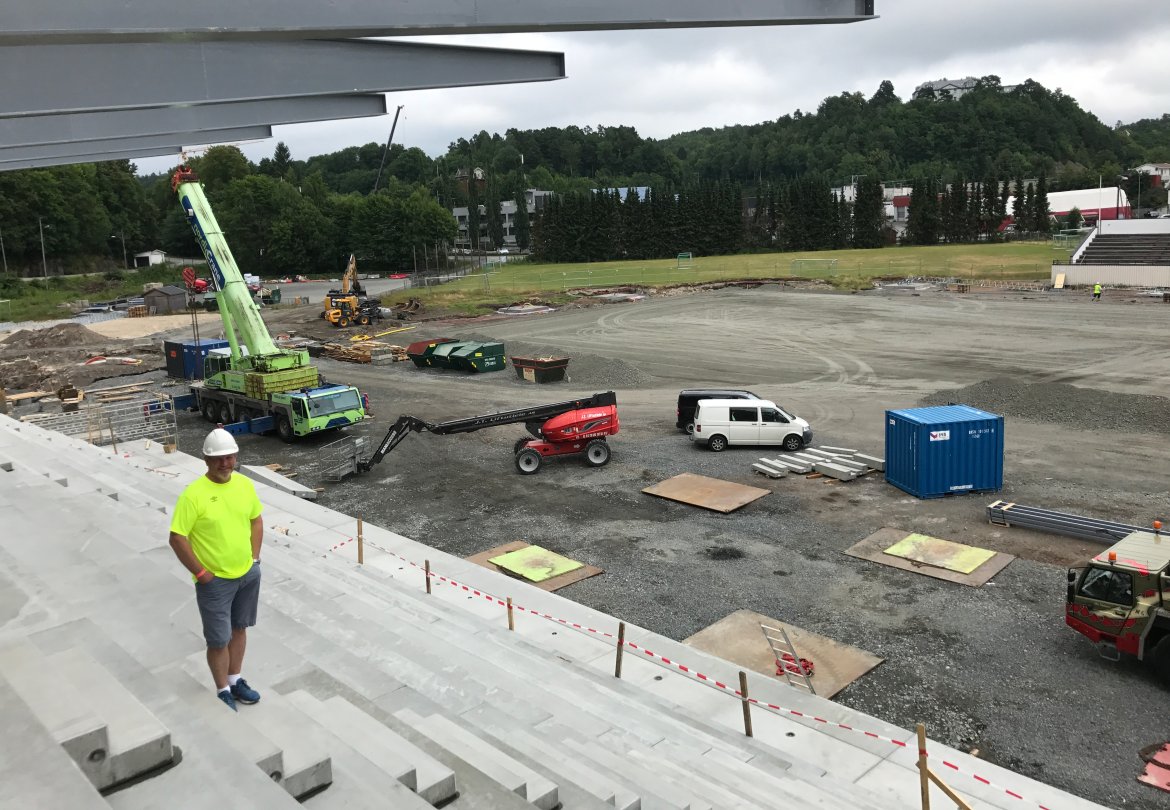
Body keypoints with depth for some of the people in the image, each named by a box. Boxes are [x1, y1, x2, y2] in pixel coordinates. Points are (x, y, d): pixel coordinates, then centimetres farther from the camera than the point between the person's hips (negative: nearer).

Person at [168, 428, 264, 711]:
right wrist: (200, 572, -14)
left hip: (248, 574, 5)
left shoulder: (245, 484, -3)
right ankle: (223, 691, 25)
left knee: (239, 628, 20)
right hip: (215, 581, -5)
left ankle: (236, 680, 38)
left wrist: (254, 556, 5)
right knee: (219, 639, 5)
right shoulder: (194, 494, -20)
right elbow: (177, 538, -17)